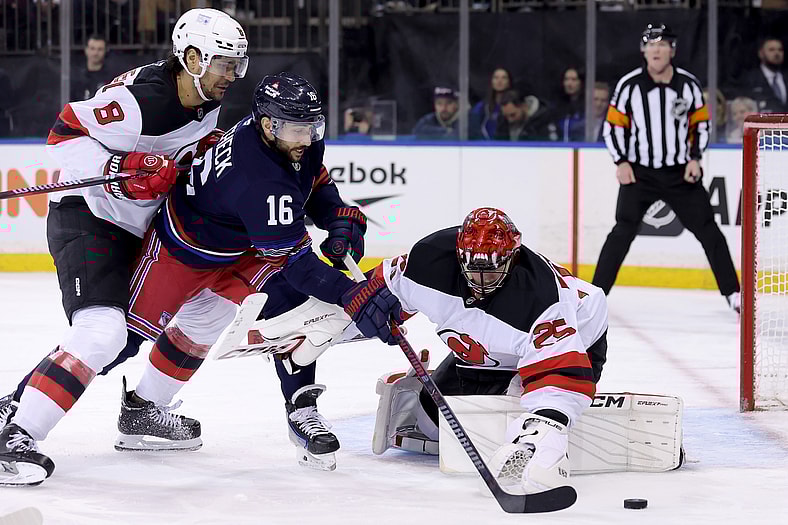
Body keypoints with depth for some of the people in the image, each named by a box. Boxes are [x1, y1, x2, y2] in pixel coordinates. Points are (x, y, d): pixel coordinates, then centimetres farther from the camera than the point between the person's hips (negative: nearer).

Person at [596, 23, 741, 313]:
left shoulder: (688, 84, -2)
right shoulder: (629, 85, -7)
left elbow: (701, 124, 8)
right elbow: (613, 126, 0)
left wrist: (695, 159, -4)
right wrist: (621, 162, -10)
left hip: (681, 173, 2)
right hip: (639, 173, -2)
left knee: (708, 230, 2)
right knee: (623, 231, -13)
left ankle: (732, 293, 11)